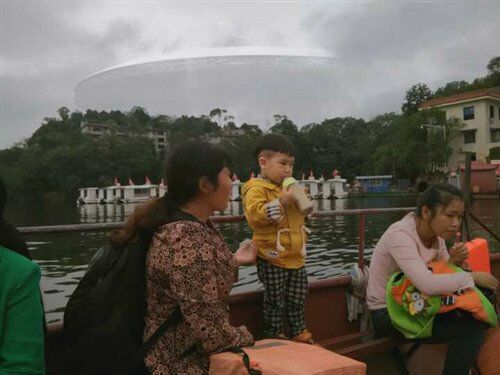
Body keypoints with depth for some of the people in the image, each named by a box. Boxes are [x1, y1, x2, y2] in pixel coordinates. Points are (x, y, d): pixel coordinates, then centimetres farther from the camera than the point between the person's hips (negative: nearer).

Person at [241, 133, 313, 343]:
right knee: (275, 302, 3)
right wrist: (281, 202, -28)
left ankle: (299, 333, 32)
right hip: (273, 258, -8)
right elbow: (255, 215, -27)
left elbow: (299, 214, 28)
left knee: (298, 299, 17)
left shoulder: (288, 187, 15)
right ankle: (273, 337, 17)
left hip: (296, 256, 8)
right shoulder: (256, 189, -12)